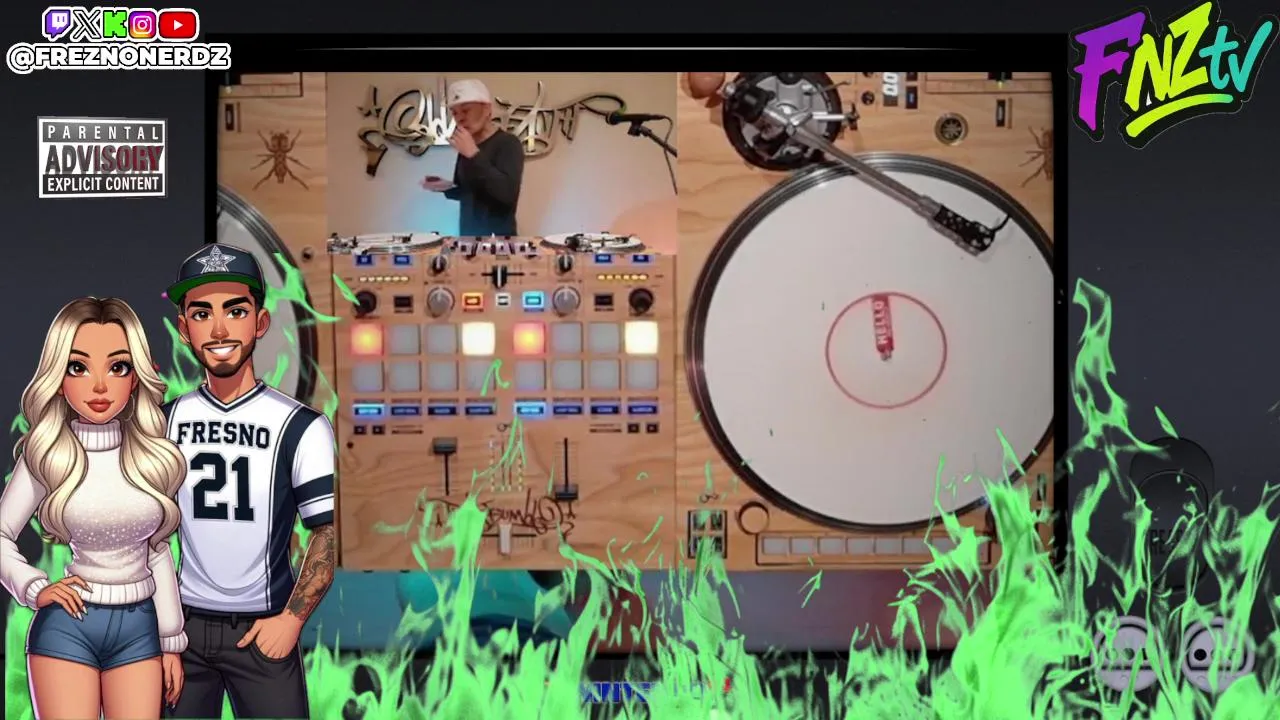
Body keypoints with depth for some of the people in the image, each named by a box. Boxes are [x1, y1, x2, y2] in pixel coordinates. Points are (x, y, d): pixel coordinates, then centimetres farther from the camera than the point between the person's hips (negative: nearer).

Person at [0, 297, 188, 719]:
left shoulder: (150, 455, 2)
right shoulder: (46, 456, -3)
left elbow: (158, 550, 8)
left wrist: (172, 642, 9)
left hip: (139, 627, 2)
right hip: (66, 626, -2)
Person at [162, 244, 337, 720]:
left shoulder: (301, 427, -11)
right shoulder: (166, 420, 1)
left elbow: (330, 531, -8)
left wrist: (292, 619, -12)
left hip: (261, 629, -3)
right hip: (182, 624, 3)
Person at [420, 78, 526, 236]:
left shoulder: (508, 143, -11)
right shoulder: (466, 148, 9)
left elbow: (508, 193, -25)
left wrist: (474, 155, -24)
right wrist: (446, 187, 0)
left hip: (499, 239, -6)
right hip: (467, 237, 6)